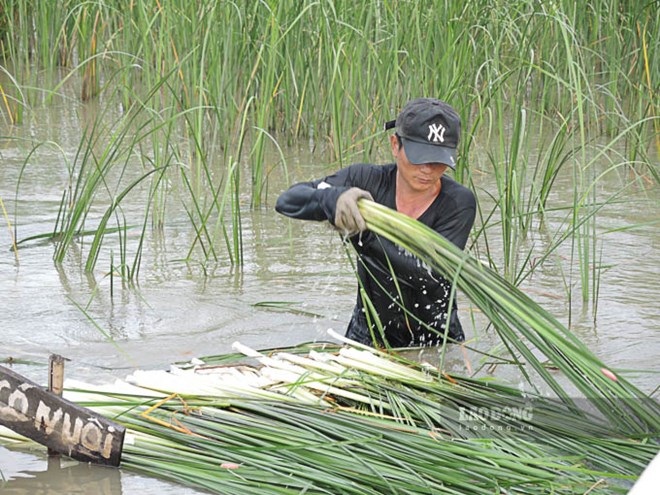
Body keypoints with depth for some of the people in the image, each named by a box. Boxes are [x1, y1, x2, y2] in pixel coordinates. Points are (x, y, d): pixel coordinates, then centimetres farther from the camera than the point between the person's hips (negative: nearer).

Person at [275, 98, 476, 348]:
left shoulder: (458, 203, -12)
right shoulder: (367, 181, -7)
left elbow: (435, 274, -25)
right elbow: (288, 200, -15)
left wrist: (365, 236, -34)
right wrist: (333, 198, -38)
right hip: (370, 335, 1)